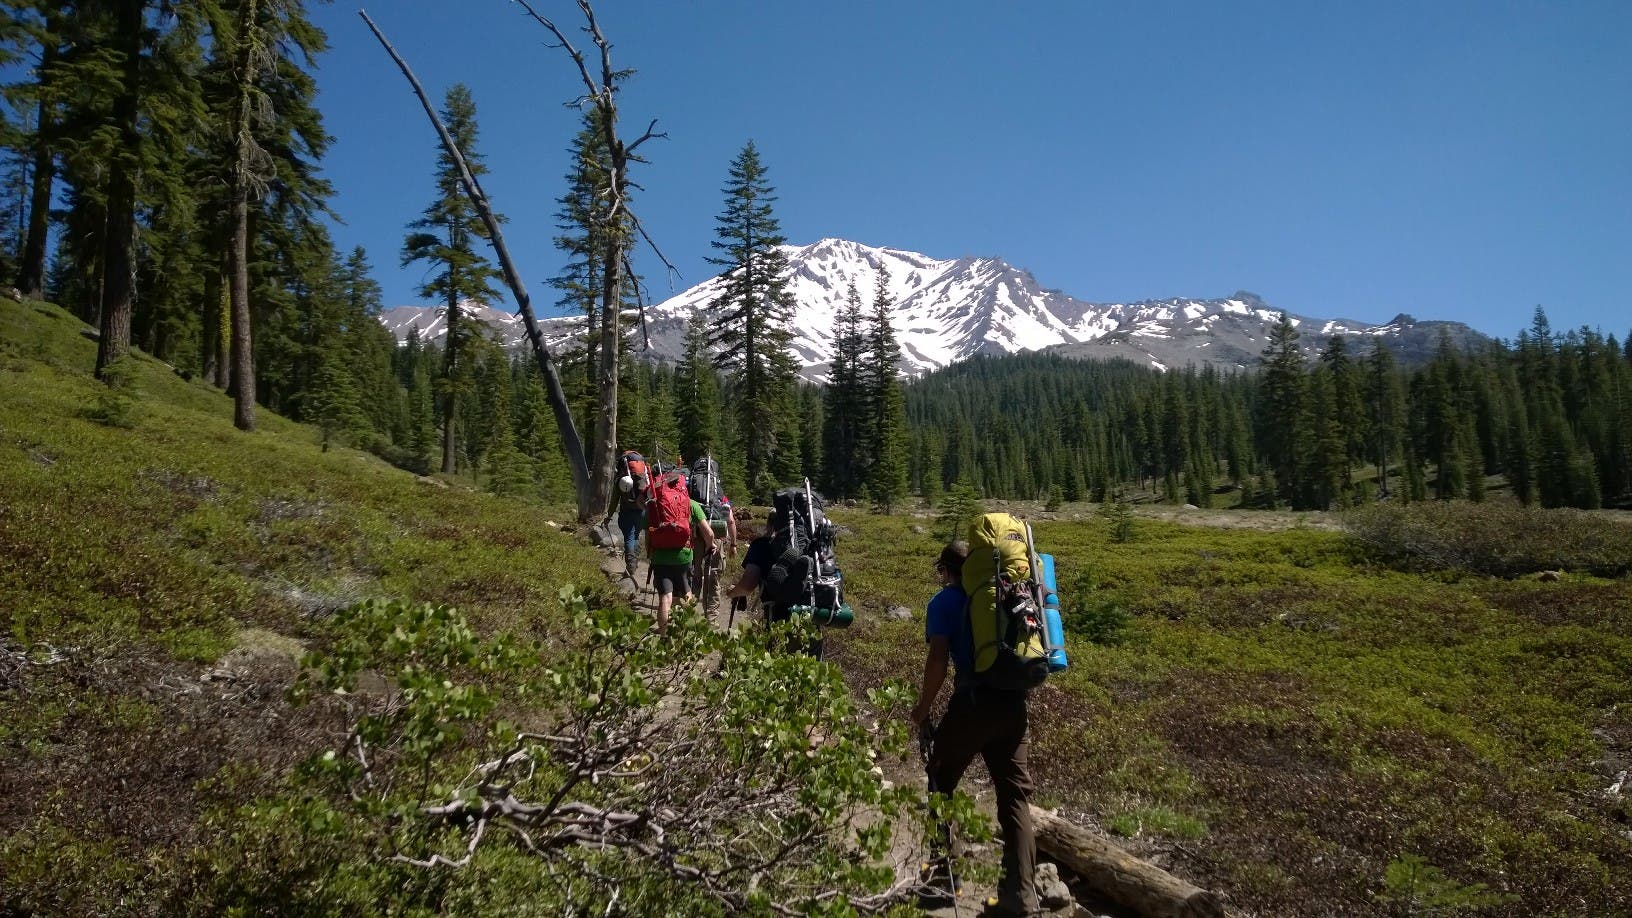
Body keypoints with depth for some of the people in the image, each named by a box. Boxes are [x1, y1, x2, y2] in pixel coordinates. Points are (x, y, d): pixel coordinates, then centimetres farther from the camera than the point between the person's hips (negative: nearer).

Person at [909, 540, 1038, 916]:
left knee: (941, 781, 18)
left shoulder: (945, 601, 1)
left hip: (973, 702, -4)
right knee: (1016, 795, 9)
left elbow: (938, 659, -11)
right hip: (1013, 703, 4)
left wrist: (924, 707, -1)